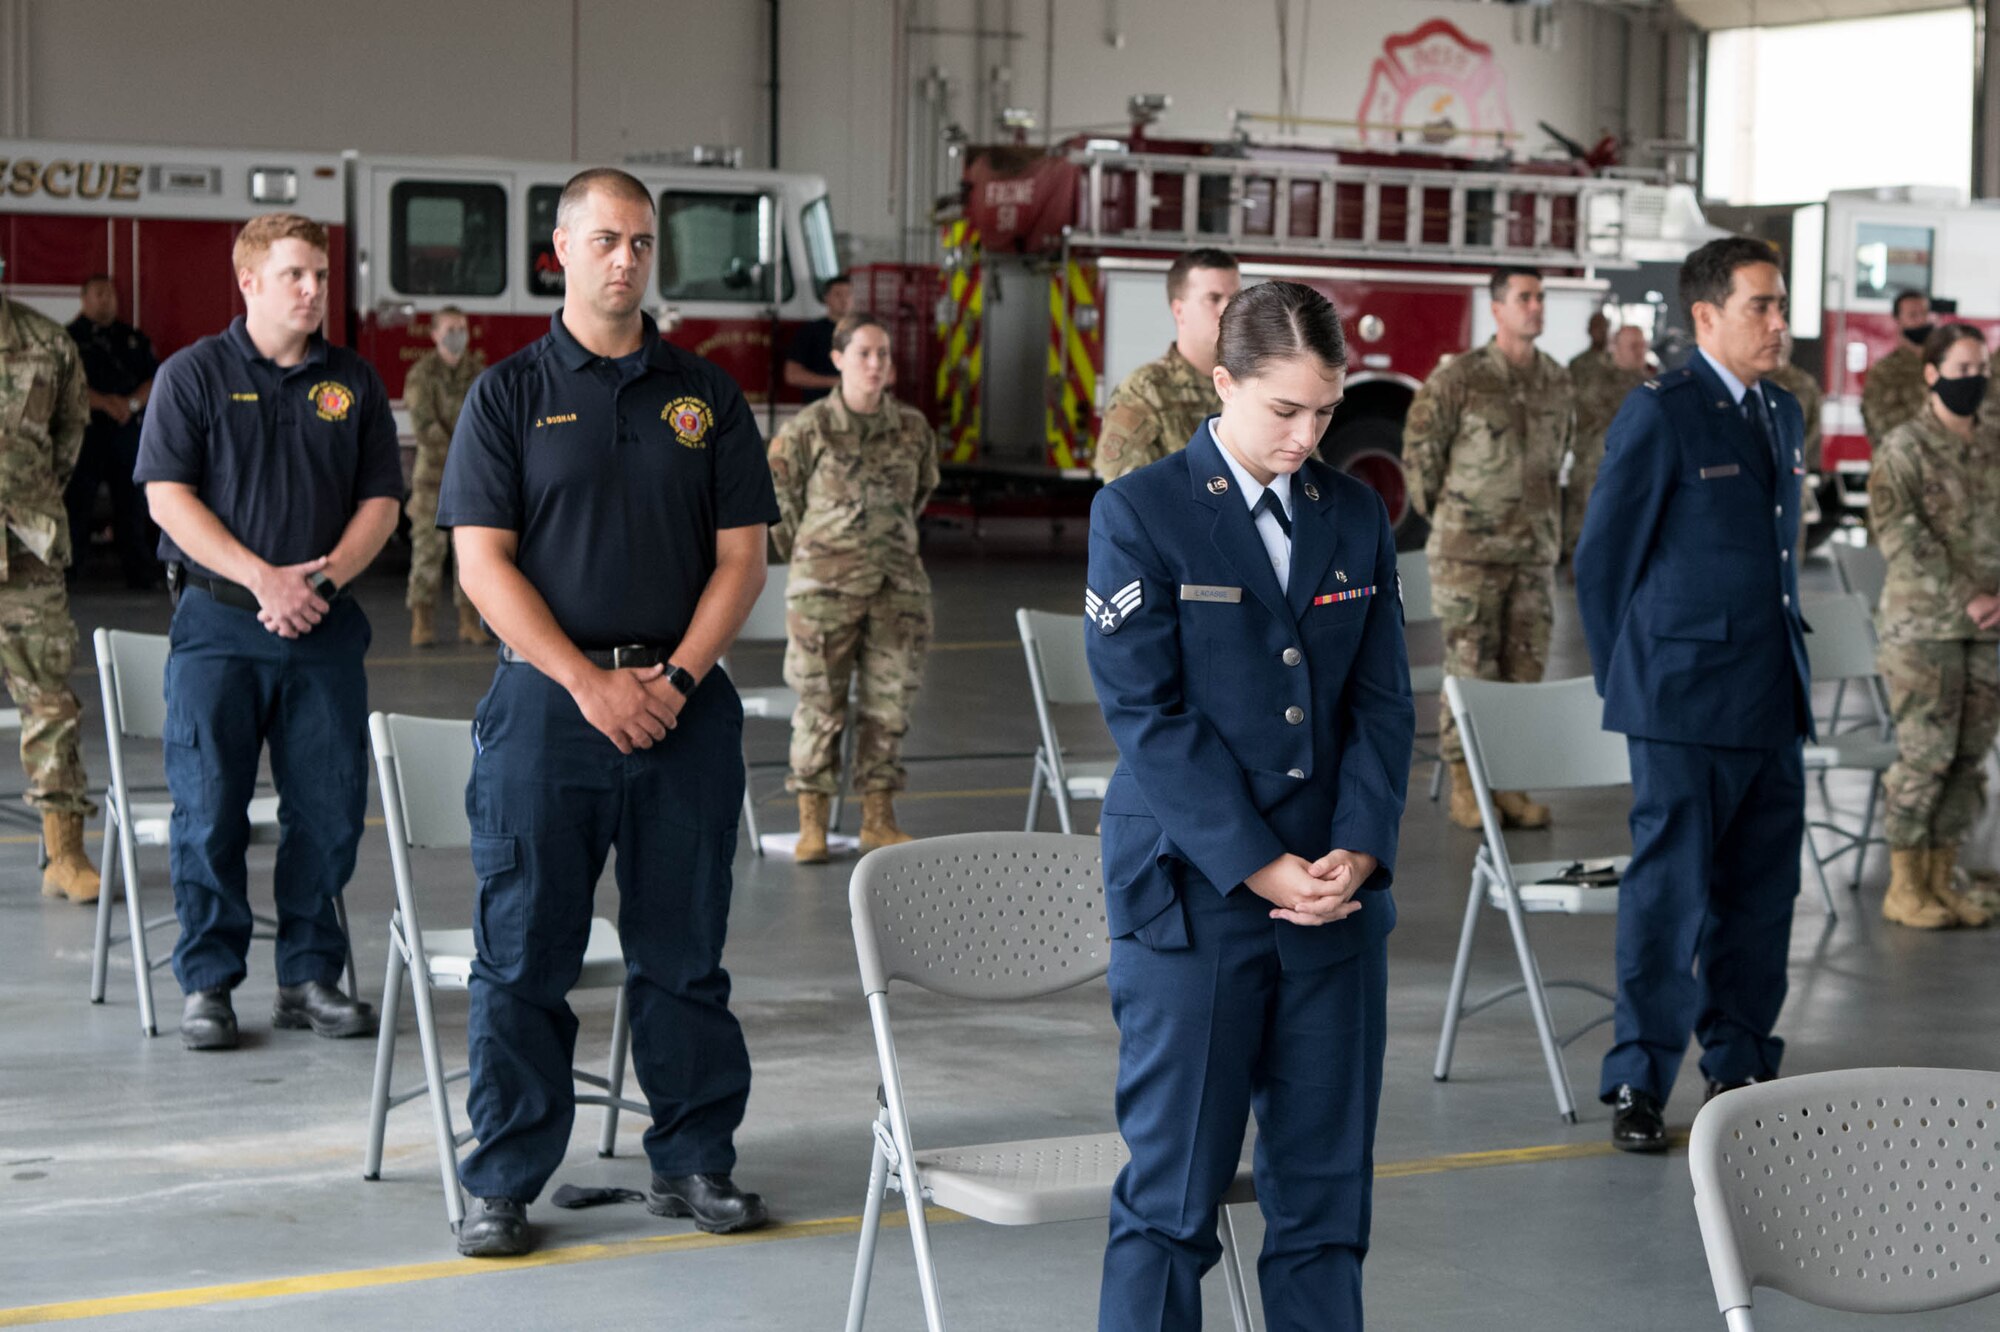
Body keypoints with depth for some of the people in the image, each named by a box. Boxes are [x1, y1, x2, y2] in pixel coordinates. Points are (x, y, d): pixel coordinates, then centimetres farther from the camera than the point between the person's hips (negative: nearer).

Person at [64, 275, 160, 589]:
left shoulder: (134, 339, 16)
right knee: (78, 501, -4)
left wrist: (132, 403, -10)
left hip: (129, 430, 3)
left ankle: (140, 571, 6)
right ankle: (66, 567, 1)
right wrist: (104, 402, -18)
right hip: (86, 430, -3)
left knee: (132, 501, 3)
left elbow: (155, 380, 9)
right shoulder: (70, 337, 4)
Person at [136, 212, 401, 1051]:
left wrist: (324, 579, -9)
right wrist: (264, 578, -14)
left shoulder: (353, 383, 9)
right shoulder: (194, 375, 1)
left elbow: (381, 500, 8)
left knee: (329, 807, 3)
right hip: (218, 622, -3)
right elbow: (168, 496, -6)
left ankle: (310, 975, 14)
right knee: (209, 809, -2)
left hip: (325, 626, 3)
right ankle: (208, 983, 7)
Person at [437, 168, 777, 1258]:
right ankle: (502, 1183, 9)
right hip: (546, 705, -2)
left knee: (684, 951, 7)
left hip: (685, 707, 2)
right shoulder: (510, 394, 3)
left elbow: (741, 556, 6)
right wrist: (591, 683, -12)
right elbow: (483, 563, -3)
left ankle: (694, 1160, 18)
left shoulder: (705, 396, 9)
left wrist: (676, 677, -8)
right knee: (524, 955, 1)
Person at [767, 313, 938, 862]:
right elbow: (777, 499, 6)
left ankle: (878, 818, 17)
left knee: (890, 702, 7)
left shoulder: (912, 428, 5)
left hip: (898, 588, 4)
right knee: (819, 704, 0)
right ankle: (812, 823, 7)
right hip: (825, 590, -3)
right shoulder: (807, 430, -5)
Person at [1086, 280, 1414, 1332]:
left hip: (1338, 893, 5)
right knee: (1172, 1193, -2)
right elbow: (1145, 712, -9)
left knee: (1326, 1190, 7)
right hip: (1192, 893, -4)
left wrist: (1358, 851, -6)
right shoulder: (1139, 513, -4)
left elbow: (1381, 700, 9)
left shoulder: (1356, 516, 10)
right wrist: (1259, 866, -14)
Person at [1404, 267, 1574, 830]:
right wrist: (1442, 514, 6)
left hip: (1535, 550, 5)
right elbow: (1420, 446, 0)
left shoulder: (1557, 381, 8)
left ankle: (1510, 782, 13)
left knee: (1525, 669, 5)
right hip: (1469, 552, -5)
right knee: (1470, 669, -2)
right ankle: (1464, 786, 4)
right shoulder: (1458, 378, -8)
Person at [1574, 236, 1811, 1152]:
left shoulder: (1782, 415, 14)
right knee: (1670, 888, -3)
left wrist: (1790, 667, 18)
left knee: (1761, 889, 12)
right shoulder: (1660, 413, -9)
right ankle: (1637, 1084, 5)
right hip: (1686, 700, -7)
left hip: (1773, 699, 7)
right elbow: (1603, 556, -5)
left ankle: (1740, 1067, 24)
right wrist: (1628, 681, 0)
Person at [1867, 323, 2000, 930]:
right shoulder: (1903, 448, -5)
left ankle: (1941, 879, 16)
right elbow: (1900, 534, -13)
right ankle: (1904, 886, 3)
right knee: (1924, 753, -6)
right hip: (1921, 628, -6)